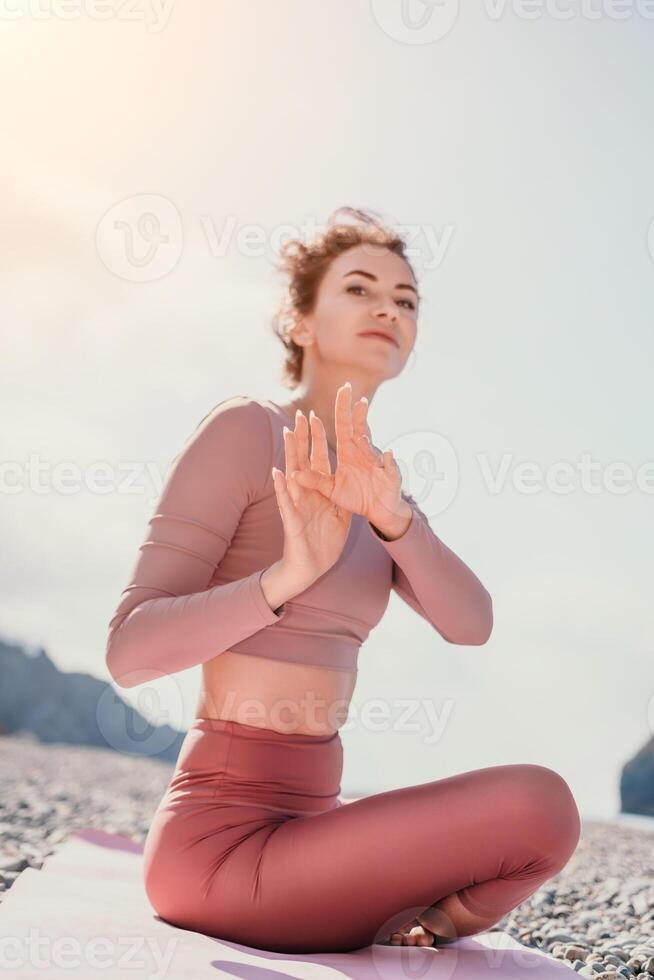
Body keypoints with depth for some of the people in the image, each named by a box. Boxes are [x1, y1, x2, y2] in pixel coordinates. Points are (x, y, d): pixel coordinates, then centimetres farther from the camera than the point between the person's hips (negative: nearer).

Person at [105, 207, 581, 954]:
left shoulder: (365, 488, 12)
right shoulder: (243, 429, -11)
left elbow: (470, 624, -5)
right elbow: (128, 651, -17)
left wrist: (392, 516, -23)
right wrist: (290, 574, -32)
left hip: (304, 818, 8)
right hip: (225, 841, -8)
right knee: (539, 804, -19)